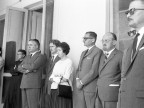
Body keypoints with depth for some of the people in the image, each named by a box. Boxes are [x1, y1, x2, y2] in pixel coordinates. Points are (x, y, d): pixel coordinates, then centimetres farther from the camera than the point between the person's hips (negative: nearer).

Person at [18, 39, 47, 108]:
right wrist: (26, 70, -7)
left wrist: (24, 65, 2)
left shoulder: (41, 57, -3)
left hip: (34, 85, -7)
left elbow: (33, 66, -17)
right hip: (24, 84, 7)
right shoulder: (27, 57, 22)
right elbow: (19, 68, 14)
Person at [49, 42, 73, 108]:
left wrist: (54, 78, -3)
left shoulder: (69, 62, -5)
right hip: (54, 88, 6)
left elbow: (65, 78, -11)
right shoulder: (57, 63, 16)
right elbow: (51, 76, 12)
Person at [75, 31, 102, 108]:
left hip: (91, 88, -7)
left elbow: (94, 71, -14)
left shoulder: (98, 51, -6)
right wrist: (77, 79, 0)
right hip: (80, 87, 7)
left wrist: (82, 82, -12)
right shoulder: (83, 53, 21)